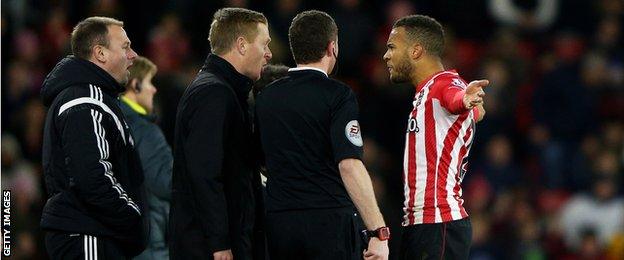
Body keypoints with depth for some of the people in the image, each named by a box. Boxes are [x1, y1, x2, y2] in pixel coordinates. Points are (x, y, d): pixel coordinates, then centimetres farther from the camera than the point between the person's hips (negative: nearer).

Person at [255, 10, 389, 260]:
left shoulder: (265, 97, 10)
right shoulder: (337, 95, -7)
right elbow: (349, 165, -17)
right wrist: (379, 232, -17)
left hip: (278, 223, 5)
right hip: (331, 221, -5)